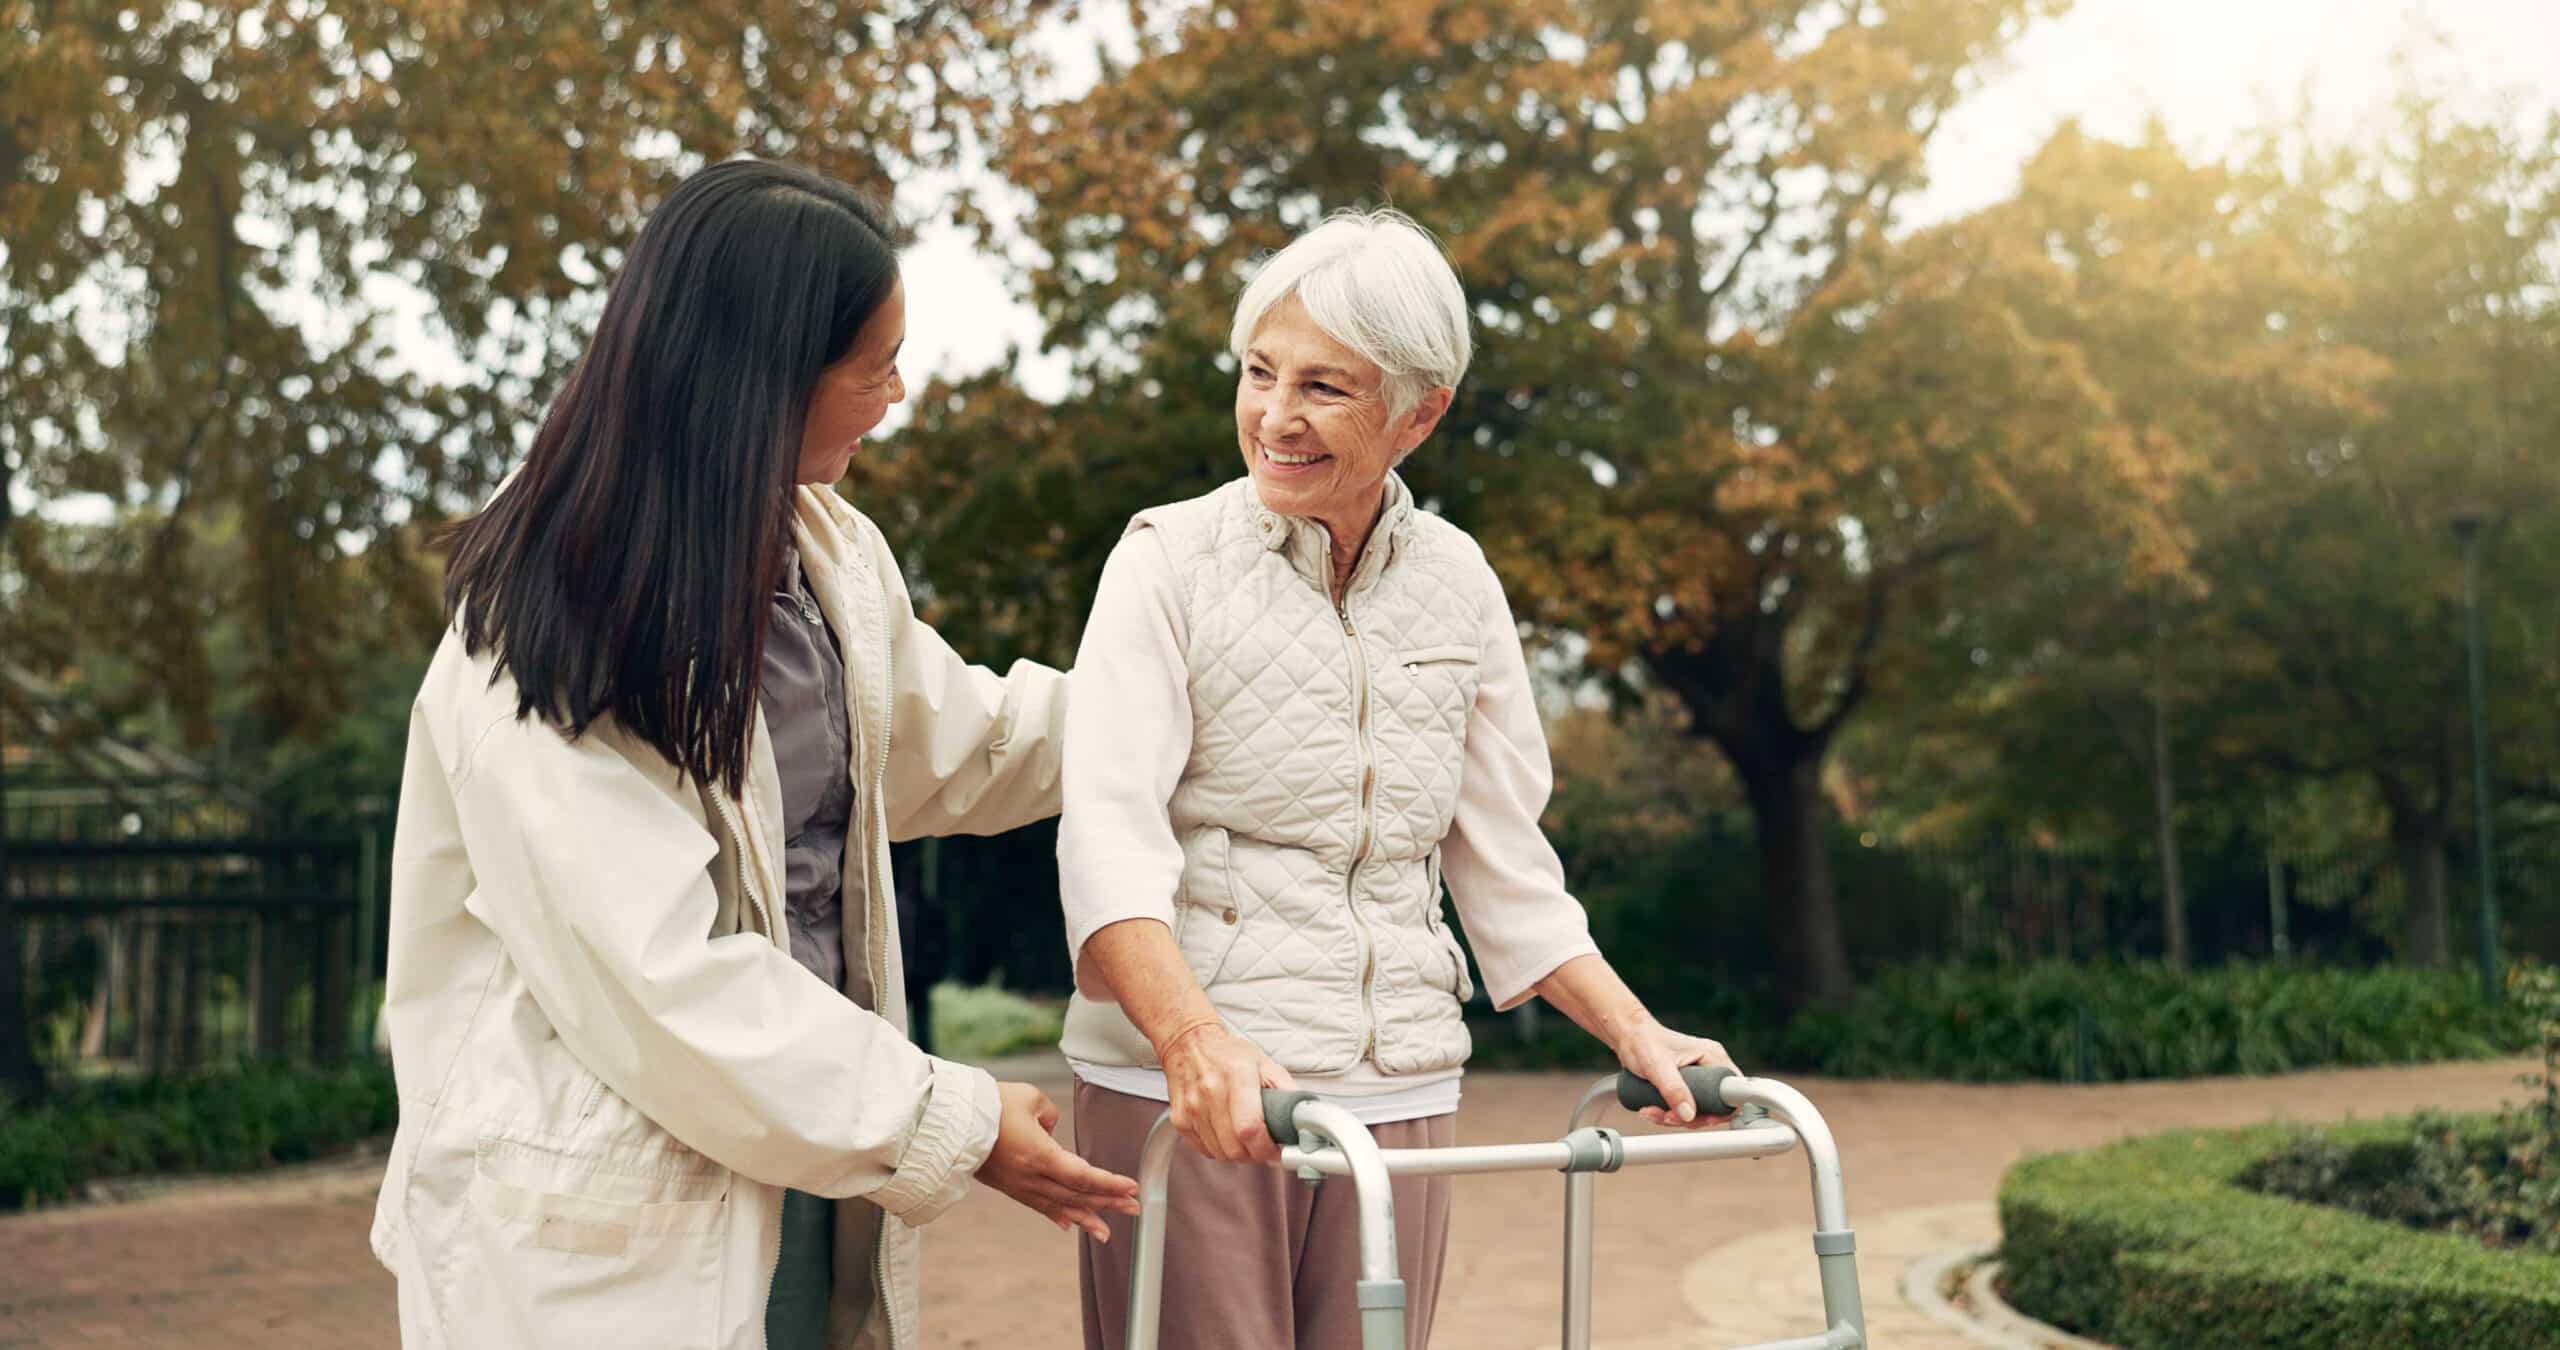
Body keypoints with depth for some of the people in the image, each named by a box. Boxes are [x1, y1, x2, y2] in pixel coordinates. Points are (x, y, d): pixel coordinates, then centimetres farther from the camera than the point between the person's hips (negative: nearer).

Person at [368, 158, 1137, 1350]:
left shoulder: (829, 557, 5)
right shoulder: (543, 645, -20)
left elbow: (941, 739, 24)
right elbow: (668, 984, -23)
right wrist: (956, 1123, -16)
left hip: (800, 1183, 7)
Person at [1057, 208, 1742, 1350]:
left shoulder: (1455, 582, 9)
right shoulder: (1171, 559, -2)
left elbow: (1504, 853, 15)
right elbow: (1109, 831, -13)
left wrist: (1634, 1031, 5)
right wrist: (1193, 1037, -29)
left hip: (1399, 1090, 4)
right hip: (1182, 1089, -3)